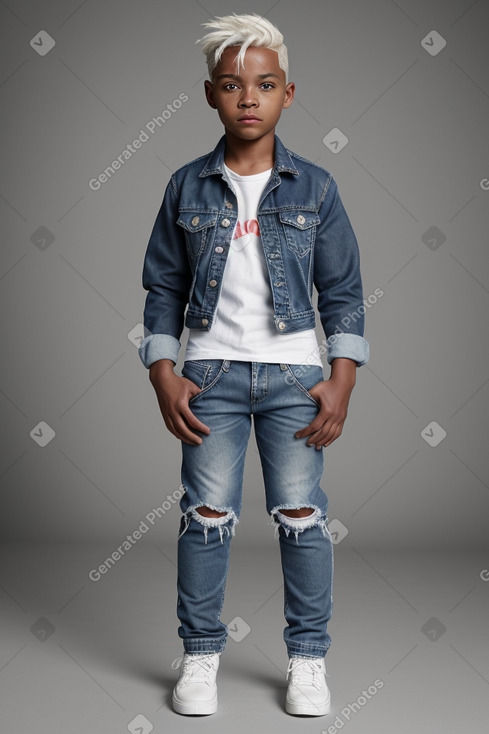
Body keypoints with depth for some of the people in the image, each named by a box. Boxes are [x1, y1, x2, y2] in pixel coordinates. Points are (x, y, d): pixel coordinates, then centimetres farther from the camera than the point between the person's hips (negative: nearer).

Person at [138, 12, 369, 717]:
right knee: (208, 514, 2)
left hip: (294, 372, 0)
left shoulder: (314, 186, 3)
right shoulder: (187, 187, 4)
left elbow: (343, 291, 4)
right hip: (211, 370, 1)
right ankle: (201, 652, 17)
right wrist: (164, 376, -3)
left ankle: (309, 656, 16)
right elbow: (164, 288, 6)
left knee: (301, 514, 2)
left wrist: (341, 382, -4)